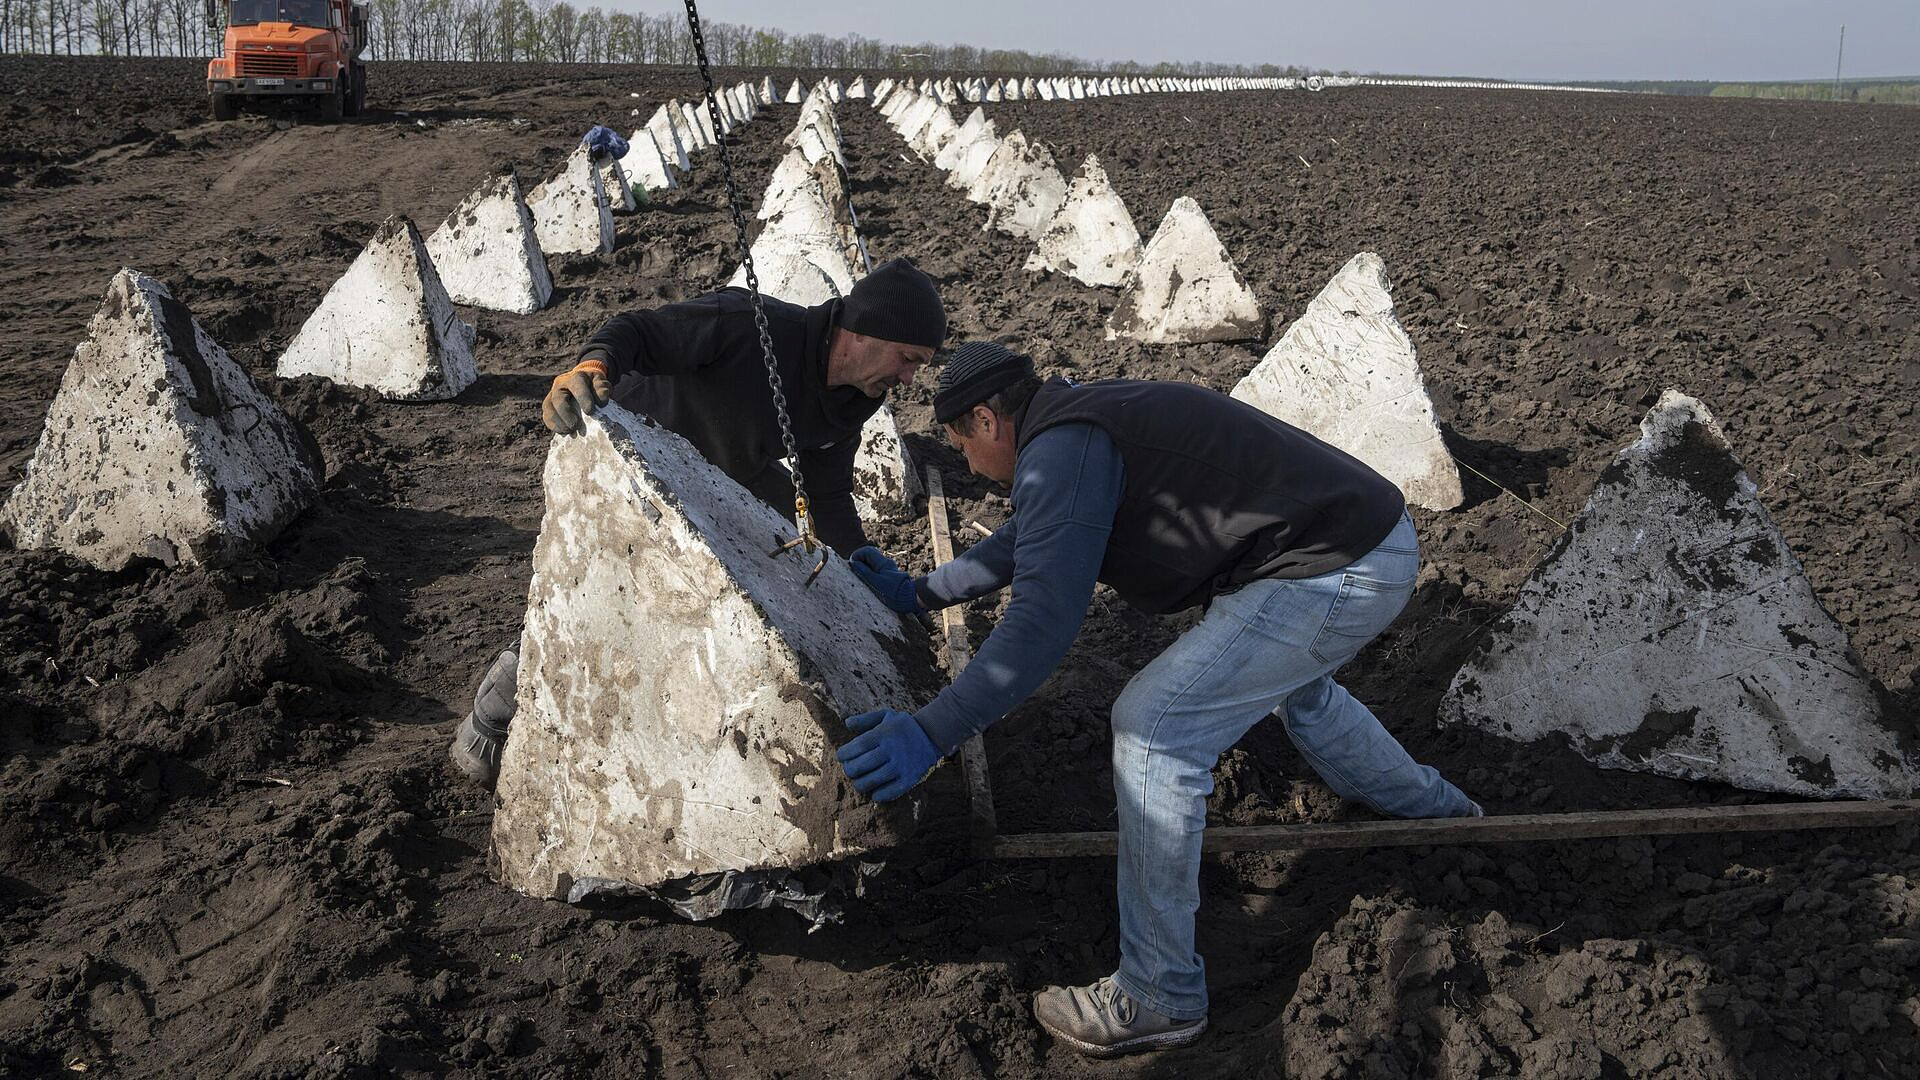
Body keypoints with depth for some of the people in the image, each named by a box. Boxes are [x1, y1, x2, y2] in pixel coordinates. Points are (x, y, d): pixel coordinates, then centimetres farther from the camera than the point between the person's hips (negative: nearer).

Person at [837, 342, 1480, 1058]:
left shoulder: (1062, 447, -16)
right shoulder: (1084, 418, 15)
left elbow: (1045, 618, -26)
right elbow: (1028, 539, 31)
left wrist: (931, 733, -27)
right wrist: (921, 594, 34)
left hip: (1334, 575, -11)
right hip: (1375, 538, 11)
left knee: (1153, 726, -12)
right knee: (1290, 681, 38)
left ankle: (1159, 1000, -2)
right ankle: (1437, 811, 59)